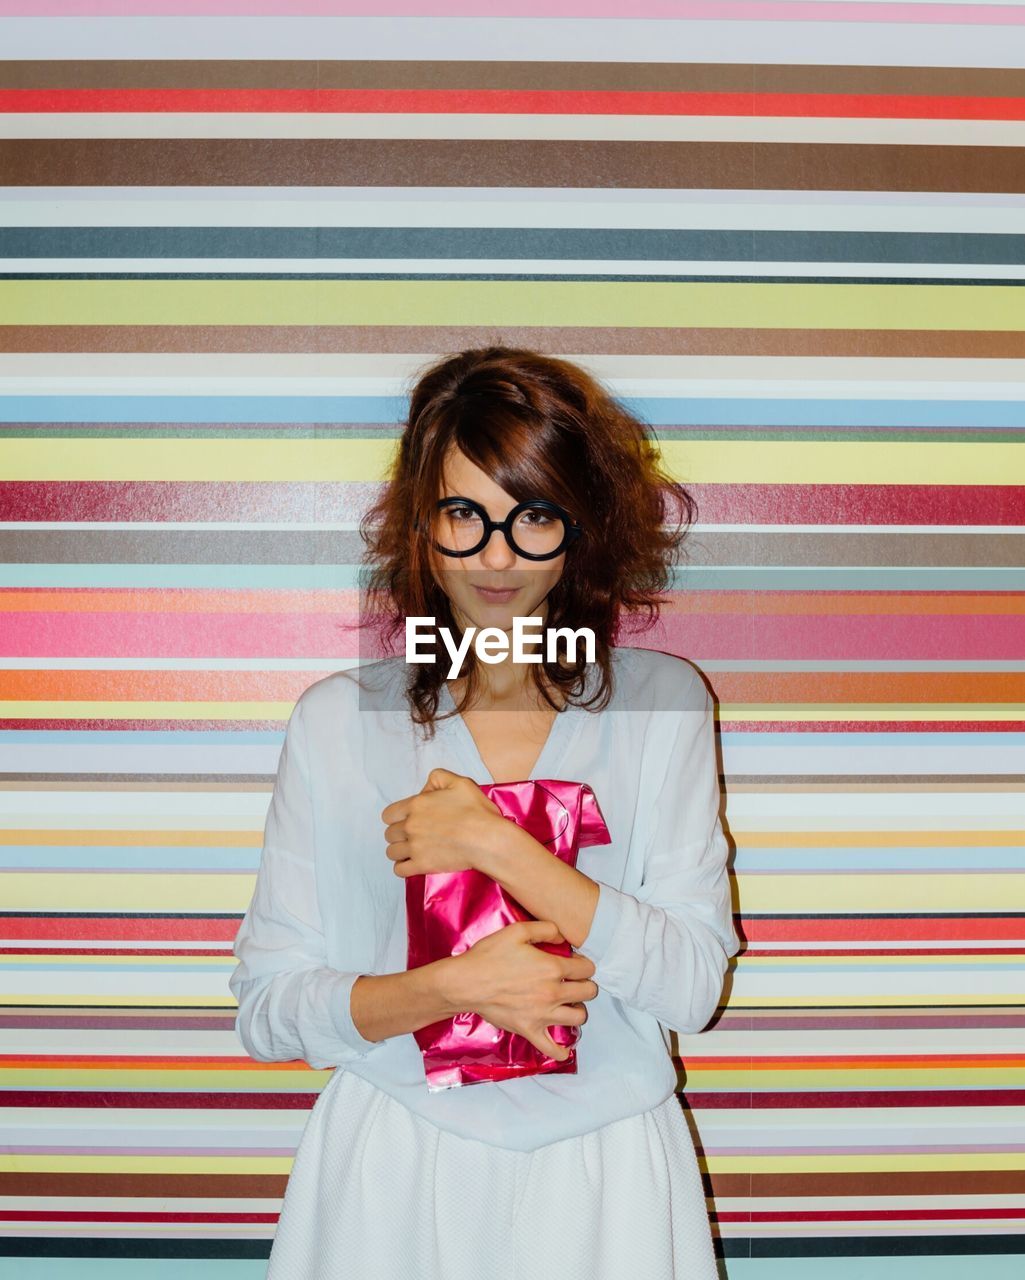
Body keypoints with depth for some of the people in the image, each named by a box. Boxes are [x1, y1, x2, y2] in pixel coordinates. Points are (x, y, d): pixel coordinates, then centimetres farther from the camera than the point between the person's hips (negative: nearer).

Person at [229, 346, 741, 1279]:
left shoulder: (662, 702, -4)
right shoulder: (338, 719, -4)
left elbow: (694, 988, -10)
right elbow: (264, 1007, -3)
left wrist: (495, 844, -18)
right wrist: (453, 987, -19)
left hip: (602, 1169, 0)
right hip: (391, 1171, 0)